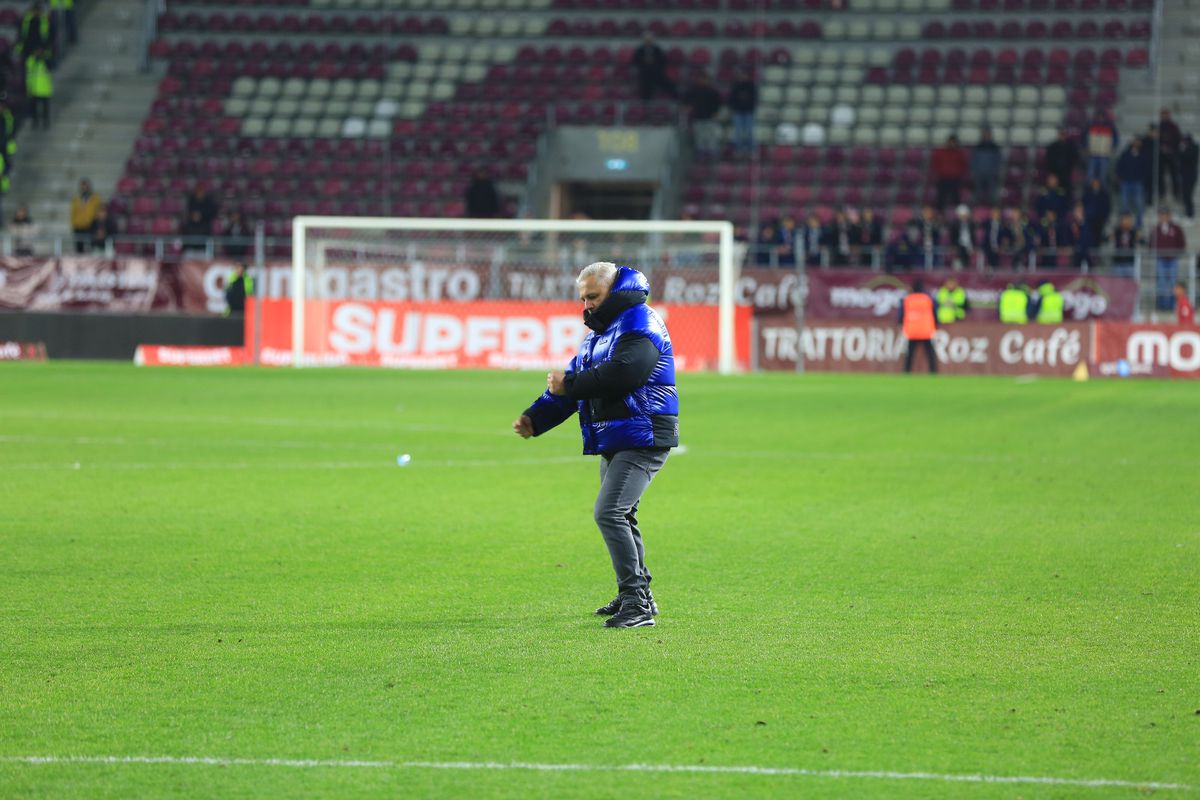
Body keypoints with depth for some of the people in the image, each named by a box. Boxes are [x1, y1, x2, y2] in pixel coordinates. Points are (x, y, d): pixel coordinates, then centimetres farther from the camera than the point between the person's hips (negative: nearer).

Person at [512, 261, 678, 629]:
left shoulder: (639, 324, -12)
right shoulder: (600, 331, 20)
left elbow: (621, 374, -27)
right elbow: (574, 378, 21)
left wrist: (569, 386, -17)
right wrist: (535, 418, 9)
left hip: (642, 438, -11)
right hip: (615, 442, 11)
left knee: (610, 513, -20)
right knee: (620, 516, 19)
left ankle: (637, 605, -22)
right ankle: (637, 596, 32)